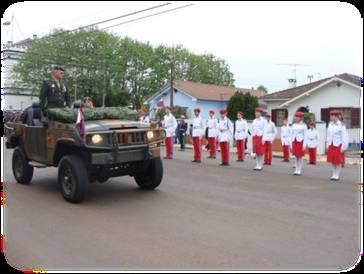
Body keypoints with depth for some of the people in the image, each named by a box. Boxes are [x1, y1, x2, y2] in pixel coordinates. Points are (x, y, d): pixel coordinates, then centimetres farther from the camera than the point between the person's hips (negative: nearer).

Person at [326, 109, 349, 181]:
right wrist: (327, 145, 12)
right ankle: (334, 175, 19)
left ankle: (337, 175, 9)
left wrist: (343, 146, -13)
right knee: (332, 161, 10)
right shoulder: (330, 124, 8)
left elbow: (344, 136, -11)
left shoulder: (341, 125, -11)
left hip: (338, 145, -6)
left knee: (338, 161, 2)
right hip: (331, 145, 6)